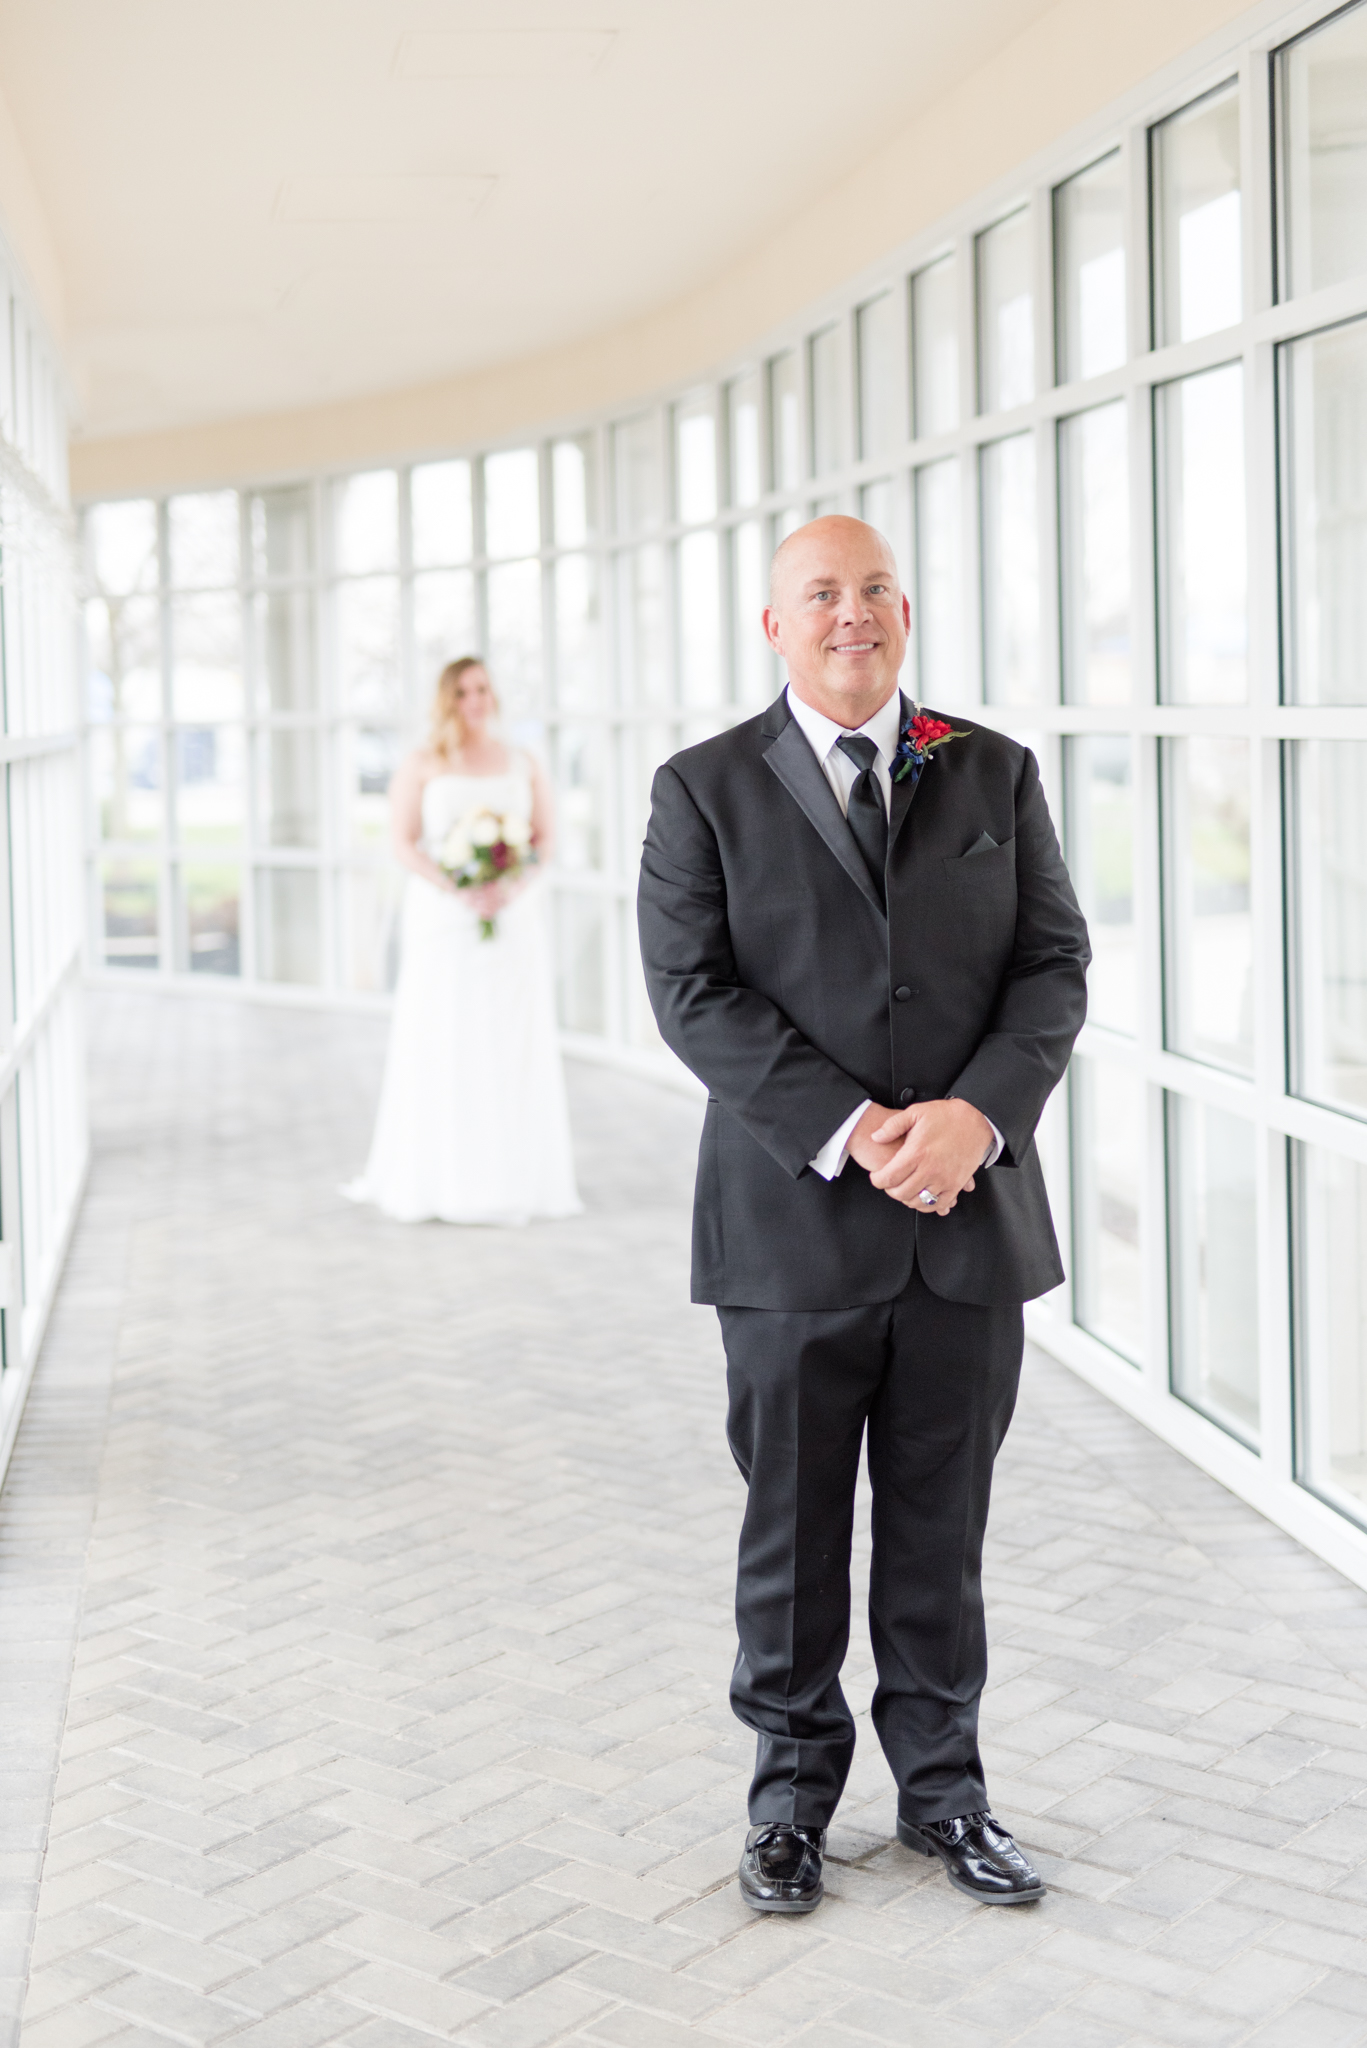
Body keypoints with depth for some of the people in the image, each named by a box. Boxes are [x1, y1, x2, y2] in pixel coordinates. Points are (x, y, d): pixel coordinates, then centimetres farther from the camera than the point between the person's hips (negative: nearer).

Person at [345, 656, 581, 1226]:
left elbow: (544, 840, 6)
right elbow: (405, 845, -4)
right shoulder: (420, 767, 2)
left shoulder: (525, 766, 10)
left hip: (514, 918, 2)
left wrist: (512, 888, -13)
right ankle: (433, 1177, 1)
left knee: (513, 1044, 1)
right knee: (441, 1044, -4)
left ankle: (513, 1175, 7)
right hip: (443, 922, -2)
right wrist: (460, 892, -17)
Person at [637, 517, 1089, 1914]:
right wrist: (851, 1132, -17)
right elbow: (694, 993, -8)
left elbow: (1053, 963, 3)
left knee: (942, 1528, 12)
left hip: (972, 1217, 2)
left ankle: (943, 1789, 28)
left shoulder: (996, 775, 8)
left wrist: (977, 1113, -14)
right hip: (795, 1222, -2)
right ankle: (792, 1792, 26)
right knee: (792, 1532, 9)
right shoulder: (705, 791, 0)